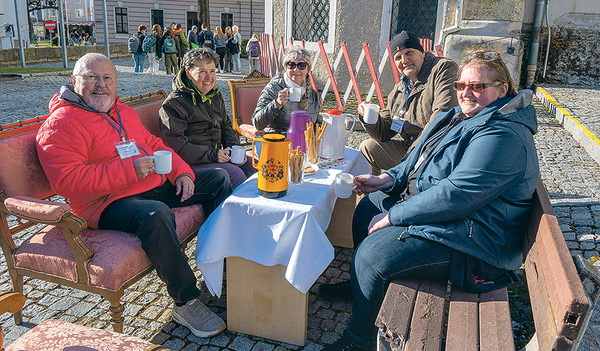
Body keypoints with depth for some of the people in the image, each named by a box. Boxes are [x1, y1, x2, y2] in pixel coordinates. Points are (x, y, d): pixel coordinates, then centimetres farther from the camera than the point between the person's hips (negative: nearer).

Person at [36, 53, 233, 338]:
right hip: (110, 203, -9)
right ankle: (186, 302, -22)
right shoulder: (61, 123, -8)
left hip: (157, 185, 9)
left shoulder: (124, 112, 19)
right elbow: (66, 181, -20)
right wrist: (130, 170, -25)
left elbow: (154, 144, 25)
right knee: (156, 215, -41)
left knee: (218, 178, 10)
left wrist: (181, 172, 6)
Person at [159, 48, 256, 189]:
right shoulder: (174, 103, -11)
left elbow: (227, 127, 23)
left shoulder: (216, 96, 15)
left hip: (218, 155, 8)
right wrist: (212, 155, -23)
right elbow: (175, 145, -17)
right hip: (192, 162, -7)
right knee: (235, 174, -27)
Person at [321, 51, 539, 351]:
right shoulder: (463, 115, 10)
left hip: (468, 234, -11)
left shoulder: (502, 136, -24)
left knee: (372, 254, -21)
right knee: (368, 206, 15)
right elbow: (422, 156, 19)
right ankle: (358, 285, 32)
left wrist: (393, 216, -24)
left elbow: (455, 195, -31)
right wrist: (389, 179, 2)